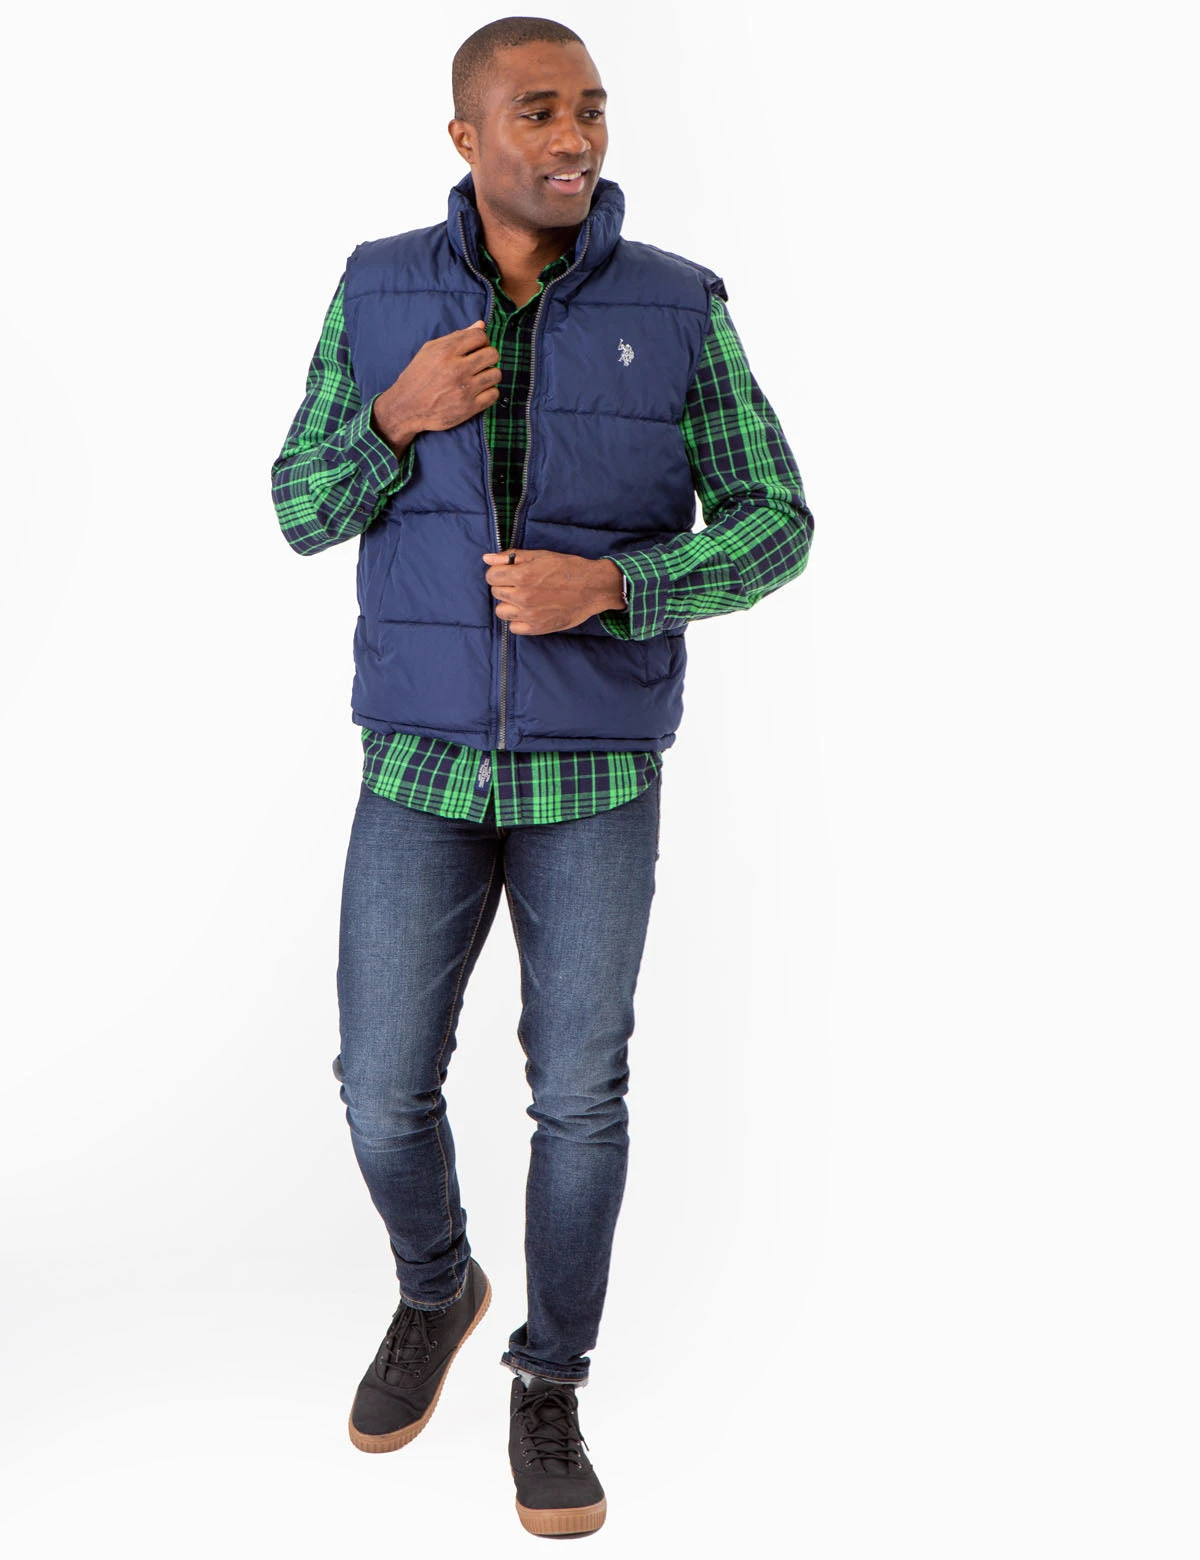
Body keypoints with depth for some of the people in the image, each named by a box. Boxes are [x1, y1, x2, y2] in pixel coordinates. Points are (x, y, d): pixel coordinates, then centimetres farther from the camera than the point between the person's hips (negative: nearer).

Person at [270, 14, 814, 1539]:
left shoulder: (675, 307, -6)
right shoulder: (380, 291, -2)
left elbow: (774, 530, -5)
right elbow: (304, 514, 1)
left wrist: (608, 583, -23)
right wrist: (394, 418, -20)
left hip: (595, 771, -1)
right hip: (424, 764, 1)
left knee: (578, 1095, 5)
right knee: (386, 1096, 5)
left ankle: (549, 1387, 25)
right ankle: (435, 1289, 36)